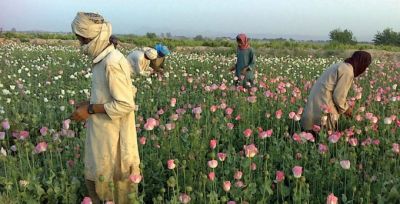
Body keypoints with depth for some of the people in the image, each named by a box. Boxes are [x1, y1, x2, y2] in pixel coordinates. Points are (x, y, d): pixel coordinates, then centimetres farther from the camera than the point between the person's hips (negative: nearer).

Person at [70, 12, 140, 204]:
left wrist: (90, 109, -18)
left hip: (112, 136, -9)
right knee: (94, 177, 20)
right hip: (103, 133, 10)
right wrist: (91, 104, 7)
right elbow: (128, 92, 14)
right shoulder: (107, 58, 6)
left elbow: (126, 105, -24)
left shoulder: (112, 63, -23)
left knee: (111, 180, 7)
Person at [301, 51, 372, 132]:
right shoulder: (348, 72, -14)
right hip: (322, 103, -10)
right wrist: (345, 108, 2)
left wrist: (346, 106, 19)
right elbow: (338, 96, -15)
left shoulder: (342, 65, 16)